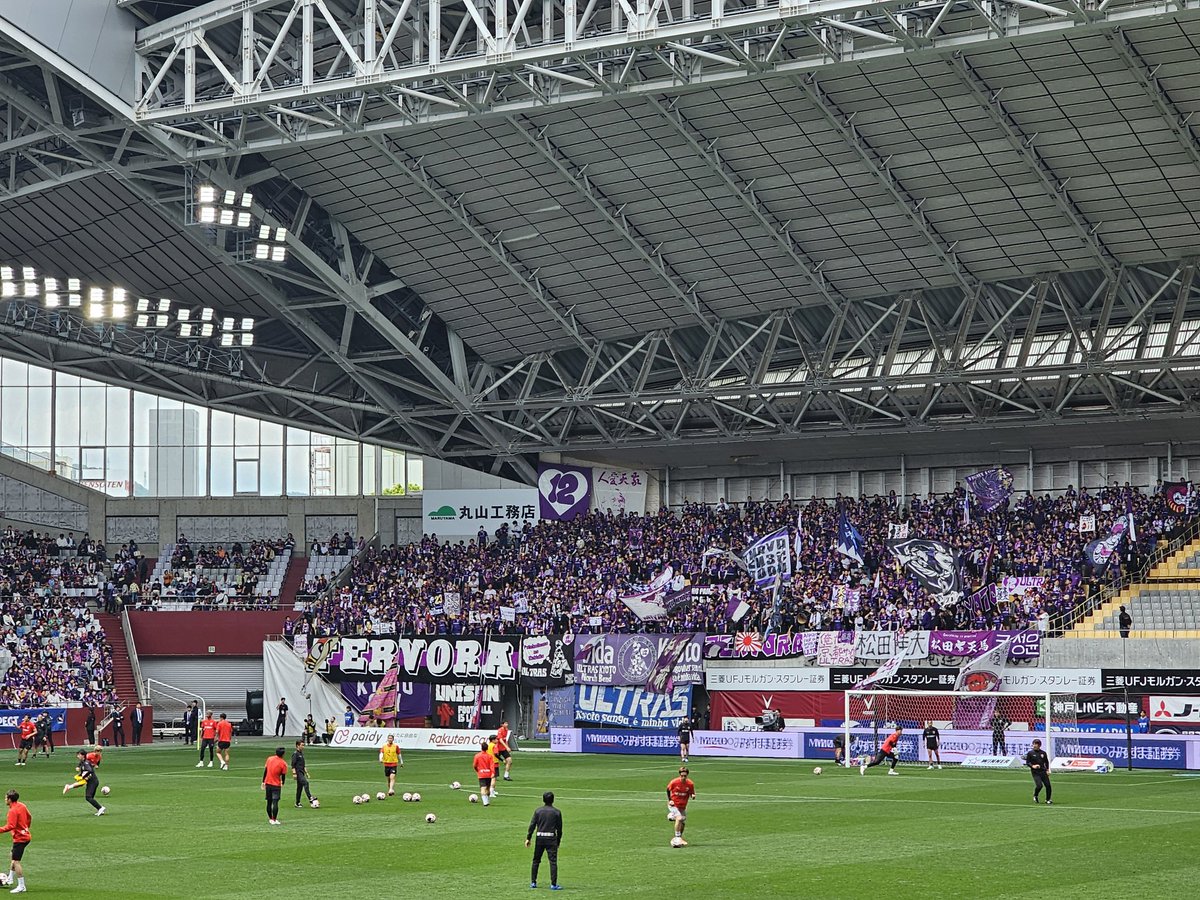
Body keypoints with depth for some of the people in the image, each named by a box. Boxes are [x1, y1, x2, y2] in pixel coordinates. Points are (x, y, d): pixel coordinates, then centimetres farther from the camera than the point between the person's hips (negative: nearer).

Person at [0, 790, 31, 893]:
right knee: (13, 857, 26)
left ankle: (21, 886, -7)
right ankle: (10, 879, 38)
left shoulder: (13, 811, -21)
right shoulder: (22, 806, 7)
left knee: (16, 862, -8)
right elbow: (29, 817, 20)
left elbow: (10, 826, -29)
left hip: (20, 838, -10)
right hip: (25, 835, 10)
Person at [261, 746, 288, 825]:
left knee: (269, 802, 13)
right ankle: (274, 820, -8)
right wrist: (282, 784, 16)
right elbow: (283, 776, -3)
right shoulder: (283, 764, -10)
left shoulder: (269, 759, 1)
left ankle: (270, 819, 22)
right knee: (275, 802, -5)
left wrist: (263, 782, 12)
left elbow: (265, 771, 4)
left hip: (268, 784, 4)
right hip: (276, 785, -4)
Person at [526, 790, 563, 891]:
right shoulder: (556, 812, 1)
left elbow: (532, 825, -1)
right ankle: (553, 884, -9)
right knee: (553, 861, -3)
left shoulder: (538, 811, 3)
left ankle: (533, 882, 17)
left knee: (536, 861, 13)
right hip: (551, 838, -2)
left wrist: (528, 838, 1)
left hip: (539, 838, 2)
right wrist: (558, 841, 13)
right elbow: (559, 829, 3)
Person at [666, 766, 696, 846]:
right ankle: (678, 838, -23)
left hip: (683, 806, 4)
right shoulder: (674, 782, -18)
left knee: (683, 823, 11)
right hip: (673, 805, -4)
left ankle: (679, 839, 34)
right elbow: (668, 789, 1)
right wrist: (669, 800, -6)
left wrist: (693, 796, -23)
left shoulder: (690, 784, -13)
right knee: (679, 818, -27)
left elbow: (692, 794, 0)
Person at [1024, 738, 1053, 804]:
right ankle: (1035, 796, 12)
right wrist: (1032, 766, -17)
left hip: (1043, 771, 3)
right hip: (1035, 772, -3)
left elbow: (1046, 762, 17)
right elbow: (1027, 762, 1)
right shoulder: (1030, 753, 0)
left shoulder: (1043, 753, 8)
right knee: (1039, 785, -18)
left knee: (1048, 785, -1)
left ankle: (1048, 800, 18)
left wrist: (1047, 770, 6)